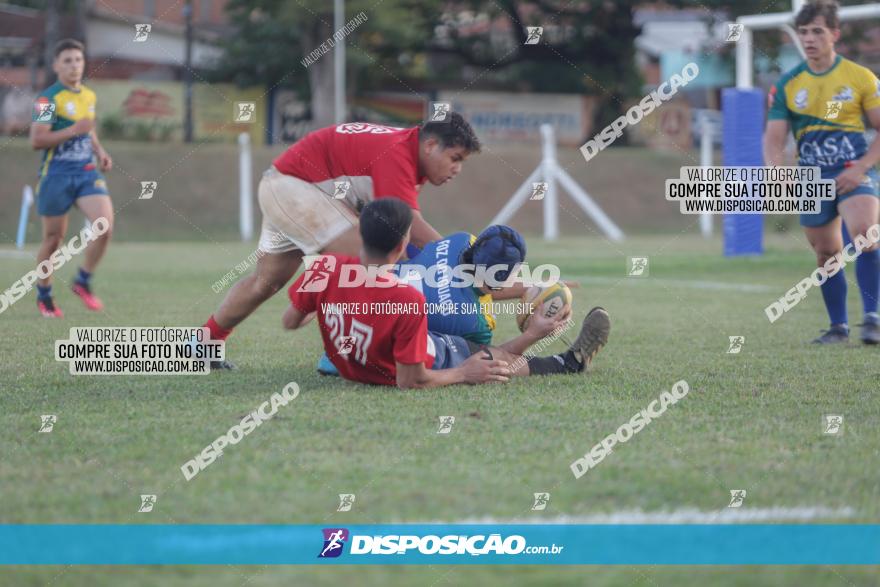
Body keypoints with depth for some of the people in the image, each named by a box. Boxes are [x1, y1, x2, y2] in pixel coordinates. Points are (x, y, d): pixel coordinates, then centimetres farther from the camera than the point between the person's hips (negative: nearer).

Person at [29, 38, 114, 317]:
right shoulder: (49, 98, -11)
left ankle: (83, 281, 6)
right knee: (54, 237, 4)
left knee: (105, 226, -14)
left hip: (87, 171, 5)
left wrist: (99, 151, 10)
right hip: (56, 174, -5)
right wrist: (73, 131, -25)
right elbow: (36, 140, -18)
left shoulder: (89, 96, 11)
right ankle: (44, 295, 24)